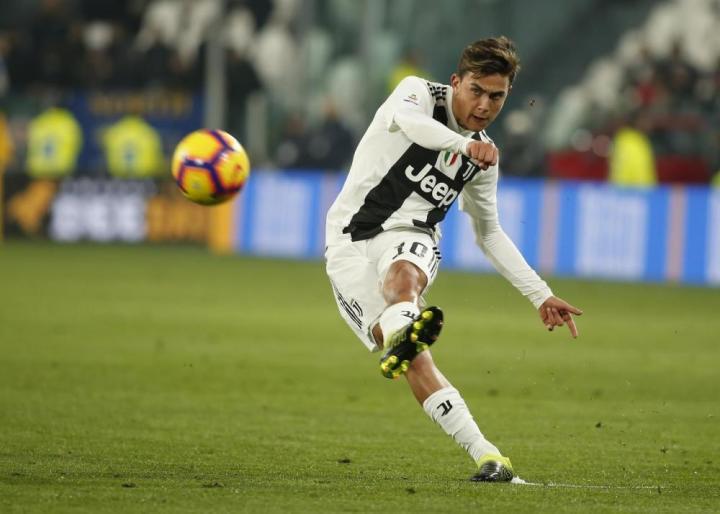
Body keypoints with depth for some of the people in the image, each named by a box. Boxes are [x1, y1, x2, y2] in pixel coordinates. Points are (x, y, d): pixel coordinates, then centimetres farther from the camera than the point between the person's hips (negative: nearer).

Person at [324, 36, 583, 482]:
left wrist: (541, 295, 20)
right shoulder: (419, 93, -3)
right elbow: (407, 120, -29)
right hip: (351, 240, -3)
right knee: (414, 361, -22)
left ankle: (401, 339, -69)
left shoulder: (485, 156, 12)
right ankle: (483, 453, -30)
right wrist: (464, 144, -48)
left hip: (410, 240, 3)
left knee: (400, 275, -37)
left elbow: (489, 232, 25)